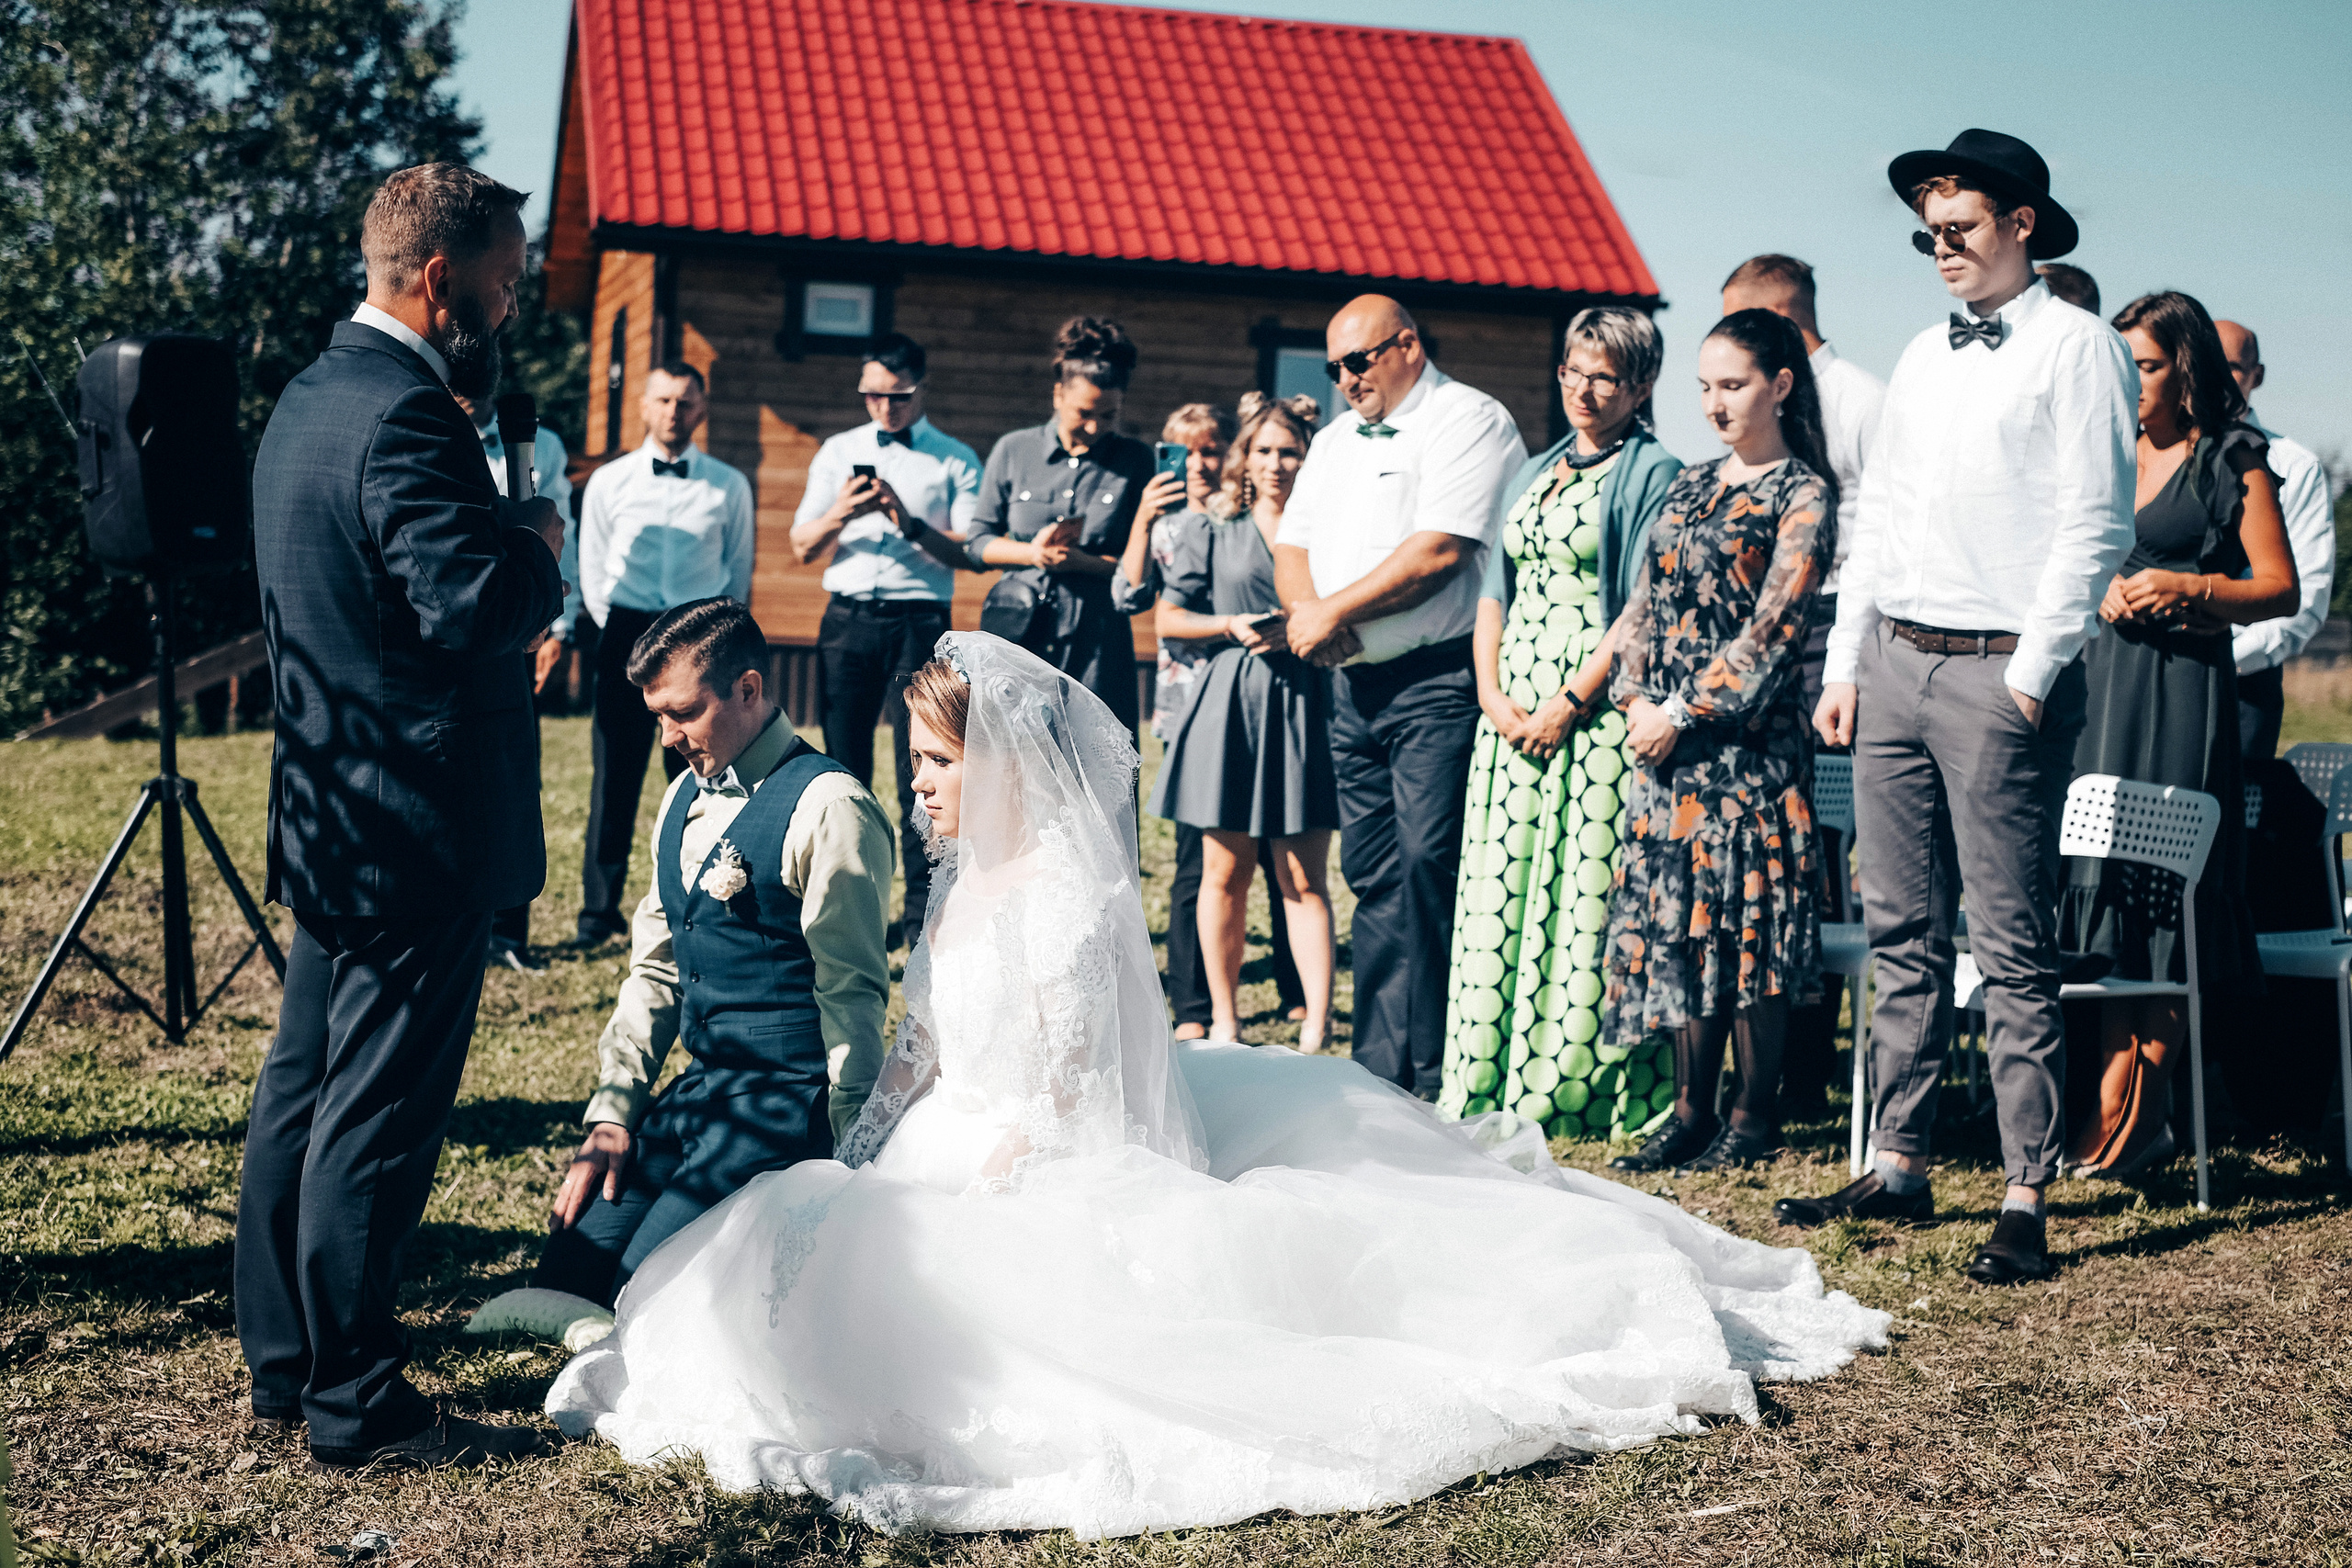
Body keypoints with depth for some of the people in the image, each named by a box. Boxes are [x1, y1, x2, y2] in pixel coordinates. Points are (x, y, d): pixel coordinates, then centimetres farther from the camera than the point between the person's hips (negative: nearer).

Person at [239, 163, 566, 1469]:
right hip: (419, 824, -10)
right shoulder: (404, 414, -20)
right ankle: (356, 1404, 9)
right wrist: (536, 544, -10)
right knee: (380, 1113, -1)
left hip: (332, 814, 10)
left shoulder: (309, 397, 13)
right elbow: (480, 609, -29)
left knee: (304, 1087, 16)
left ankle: (286, 1360, 28)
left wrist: (504, 547, 9)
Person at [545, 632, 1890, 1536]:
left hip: (1060, 1181, -10)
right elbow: (925, 1051, 16)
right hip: (956, 1157, 10)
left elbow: (1060, 1090, -18)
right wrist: (866, 1157, 6)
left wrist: (982, 1191, -16)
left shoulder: (1066, 893, -19)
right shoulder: (967, 873, 12)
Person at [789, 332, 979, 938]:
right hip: (848, 616, 3)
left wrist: (912, 524, -16)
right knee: (844, 765, 4)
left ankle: (921, 909, -1)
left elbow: (971, 553, -2)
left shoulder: (955, 460, 7)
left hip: (920, 620, -3)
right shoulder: (837, 452, 15)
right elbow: (802, 548, 12)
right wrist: (841, 514, -7)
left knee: (921, 767, -6)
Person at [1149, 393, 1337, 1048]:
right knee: (1225, 874, 5)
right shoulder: (1211, 529, 9)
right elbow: (1168, 620, 9)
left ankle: (1316, 1026, -2)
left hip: (1304, 705, -1)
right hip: (1228, 704, 1)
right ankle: (1223, 1022, 16)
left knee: (1303, 880, -2)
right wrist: (1233, 626, -5)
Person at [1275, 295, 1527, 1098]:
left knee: (1428, 865, -11)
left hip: (1438, 678, -8)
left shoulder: (1469, 422, -5)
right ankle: (1378, 1070, 13)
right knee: (1370, 872, 7)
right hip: (1356, 683, 8)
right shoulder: (1335, 440, 21)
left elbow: (1440, 550, -17)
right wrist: (1304, 609, -5)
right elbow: (1292, 543, 18)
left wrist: (1331, 611, -11)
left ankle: (1436, 1078, -5)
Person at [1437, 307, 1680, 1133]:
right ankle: (1493, 1086, 12)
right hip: (1513, 715, 6)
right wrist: (1492, 692, 1)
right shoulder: (1534, 473, 19)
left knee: (1584, 890, -6)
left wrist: (1569, 703, -15)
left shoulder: (1653, 474, -1)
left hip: (1596, 711, -6)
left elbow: (1645, 608, -10)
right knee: (1499, 888, 5)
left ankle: (1574, 1090, 0)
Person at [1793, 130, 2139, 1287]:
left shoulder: (2076, 346, -2)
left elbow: (2094, 522, -9)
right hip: (1894, 666, 7)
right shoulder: (1922, 356, 18)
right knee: (1901, 932, 10)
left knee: (2011, 948, -4)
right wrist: (1845, 661, 12)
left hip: (1999, 672, -7)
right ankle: (1897, 1167, 19)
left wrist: (2033, 674, -14)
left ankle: (2025, 1200, 3)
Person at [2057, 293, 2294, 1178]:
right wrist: (2098, 592, 0)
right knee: (2110, 880, 2)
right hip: (2100, 679, 5)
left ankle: (2137, 1110, -3)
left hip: (2183, 688, -5)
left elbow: (2280, 588, -1)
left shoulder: (2232, 463, 2)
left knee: (2166, 884, -6)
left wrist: (2186, 588, -14)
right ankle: (2119, 1099, 7)